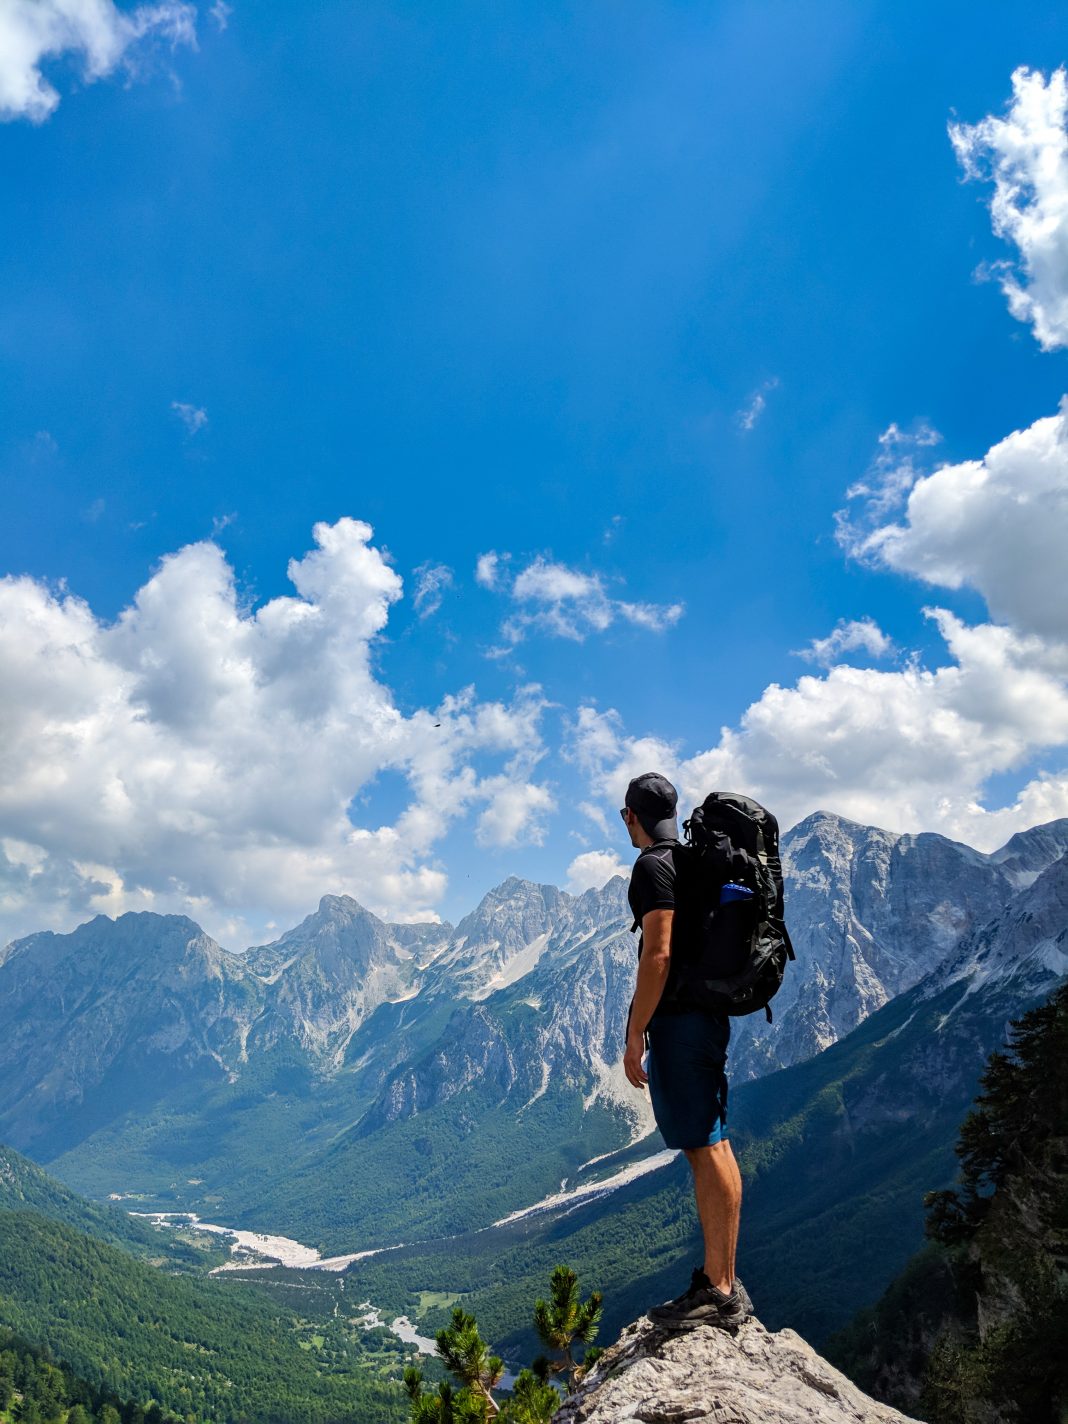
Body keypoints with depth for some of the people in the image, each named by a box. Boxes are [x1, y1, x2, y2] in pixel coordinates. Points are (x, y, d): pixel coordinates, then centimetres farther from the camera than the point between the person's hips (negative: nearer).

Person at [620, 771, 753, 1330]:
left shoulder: (654, 866, -13)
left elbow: (658, 955, -21)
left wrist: (634, 1036, -17)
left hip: (679, 1019, -10)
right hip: (705, 1012, 10)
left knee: (707, 1148, -4)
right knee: (709, 1146, 14)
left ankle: (722, 1293, 5)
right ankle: (716, 1278, 25)